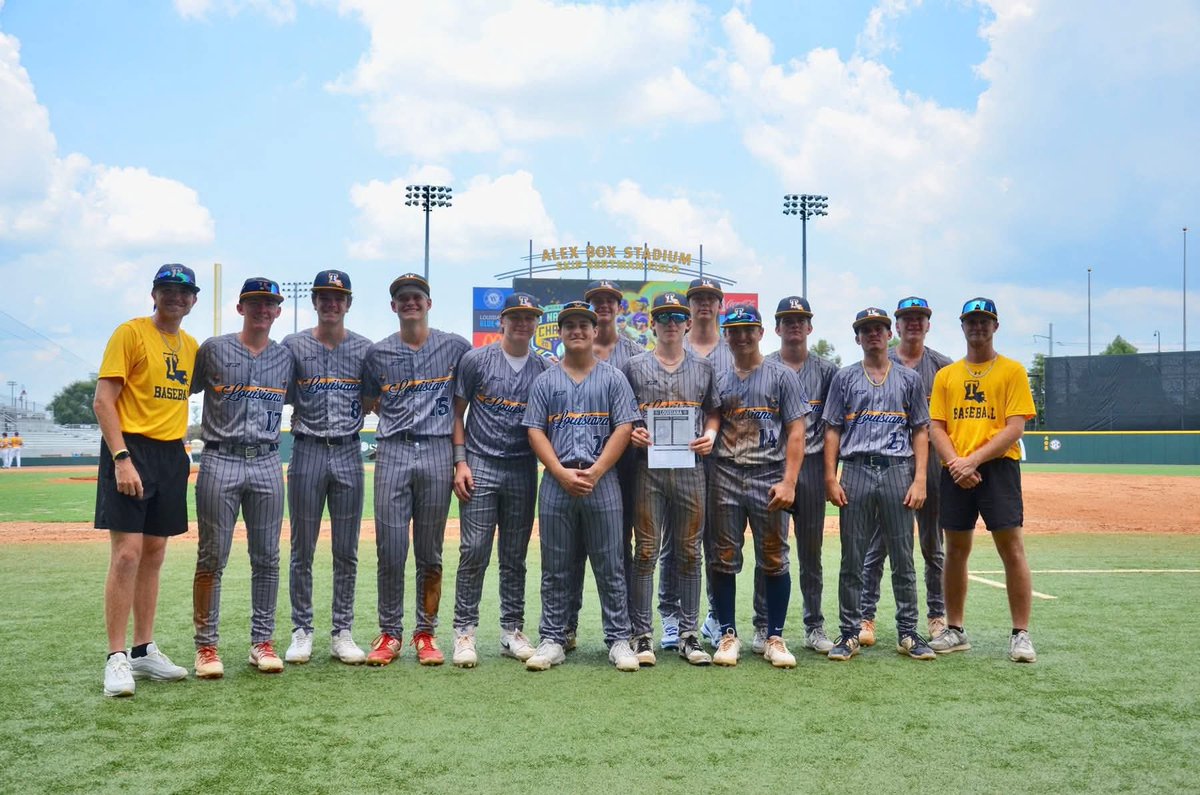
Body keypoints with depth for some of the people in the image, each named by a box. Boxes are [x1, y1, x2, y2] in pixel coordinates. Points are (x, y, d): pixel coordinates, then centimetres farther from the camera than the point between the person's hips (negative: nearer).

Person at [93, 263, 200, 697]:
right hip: (131, 449, -6)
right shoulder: (131, 333, -5)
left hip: (172, 454, 7)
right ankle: (117, 658, -6)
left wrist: (182, 453, 9)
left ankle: (144, 650, 17)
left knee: (154, 555, 10)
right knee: (127, 554, -11)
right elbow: (103, 400, -11)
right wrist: (122, 458, -20)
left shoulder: (191, 345, 14)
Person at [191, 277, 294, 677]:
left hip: (267, 463, 3)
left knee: (266, 557, 6)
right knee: (212, 558, -1)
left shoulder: (286, 357, 11)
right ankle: (206, 645, 7)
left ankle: (262, 642, 15)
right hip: (220, 462, -3)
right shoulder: (213, 349, 2)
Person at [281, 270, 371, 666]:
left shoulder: (365, 348, 7)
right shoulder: (292, 345, 3)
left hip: (349, 454, 1)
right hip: (307, 453, -1)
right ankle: (301, 632, 14)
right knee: (302, 550, 4)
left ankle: (342, 633, 14)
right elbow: (277, 400, 5)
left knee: (346, 552, 6)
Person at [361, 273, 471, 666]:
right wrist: (400, 421, 8)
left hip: (438, 453, -1)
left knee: (430, 553, 5)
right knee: (389, 549, -2)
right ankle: (389, 634, 8)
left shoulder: (455, 347, 6)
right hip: (392, 453, 1)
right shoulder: (378, 353, 9)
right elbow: (370, 402, 20)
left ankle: (426, 634, 14)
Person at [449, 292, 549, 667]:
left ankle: (513, 631, 16)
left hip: (524, 470, 3)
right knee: (474, 551, -6)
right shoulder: (476, 360, 1)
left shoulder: (545, 369, 8)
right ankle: (464, 632, 1)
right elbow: (457, 413, 3)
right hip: (480, 467, -3)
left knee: (515, 556, 9)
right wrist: (460, 462, -6)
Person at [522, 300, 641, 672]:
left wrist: (594, 472, -11)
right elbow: (535, 431, 5)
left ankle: (619, 641, 8)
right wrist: (563, 474, -10)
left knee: (610, 567, 1)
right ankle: (552, 640, 13)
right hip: (556, 484, 1)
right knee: (555, 569, 5)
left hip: (602, 482, -1)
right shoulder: (545, 381, 12)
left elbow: (624, 429, 0)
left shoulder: (613, 378, 8)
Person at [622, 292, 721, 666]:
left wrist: (709, 435, -3)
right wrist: (631, 433, -11)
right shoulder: (634, 366, 6)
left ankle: (688, 634, 14)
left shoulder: (704, 368, 12)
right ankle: (642, 635, 6)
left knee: (689, 552, 6)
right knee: (646, 551, -1)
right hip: (648, 467, -2)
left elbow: (713, 412, 17)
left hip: (691, 468, 2)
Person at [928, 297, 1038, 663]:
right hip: (956, 472, 4)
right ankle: (955, 630, 17)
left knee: (1012, 549, -7)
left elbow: (1015, 427, -6)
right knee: (956, 550, 8)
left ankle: (1020, 634, -1)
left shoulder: (1012, 371, 4)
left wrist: (973, 459, -15)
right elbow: (937, 427, 8)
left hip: (998, 468, -4)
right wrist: (955, 463, -10)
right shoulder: (946, 375, 14)